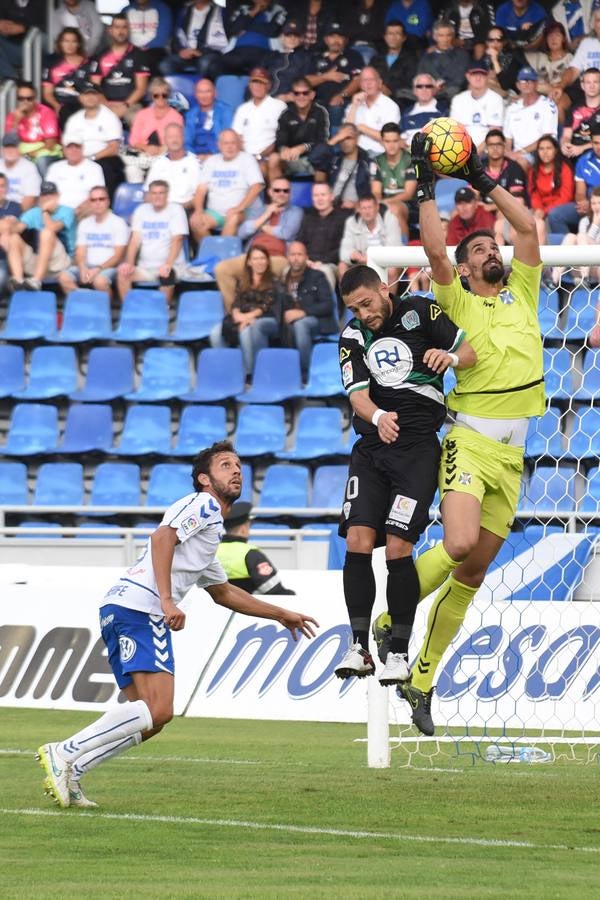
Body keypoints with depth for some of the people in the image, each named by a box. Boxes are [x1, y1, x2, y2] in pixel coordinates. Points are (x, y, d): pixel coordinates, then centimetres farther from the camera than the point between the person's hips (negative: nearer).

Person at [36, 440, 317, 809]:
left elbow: (223, 592, 44)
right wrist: (167, 601, -23)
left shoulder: (213, 527, 33)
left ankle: (70, 771, -3)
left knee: (151, 718, 5)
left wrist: (281, 615, 46)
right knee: (157, 710, -20)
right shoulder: (202, 505, 3)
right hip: (139, 608, -10)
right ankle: (64, 753, -22)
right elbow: (162, 537, -15)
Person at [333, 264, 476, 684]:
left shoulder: (421, 312, 1)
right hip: (371, 448, 3)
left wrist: (450, 357, -20)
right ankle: (360, 648, -4)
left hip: (418, 448, -3)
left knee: (398, 548, -12)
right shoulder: (352, 337, 9)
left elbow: (471, 352, 4)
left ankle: (399, 653, -2)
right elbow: (357, 393, -4)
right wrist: (378, 417, -26)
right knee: (358, 542, -10)